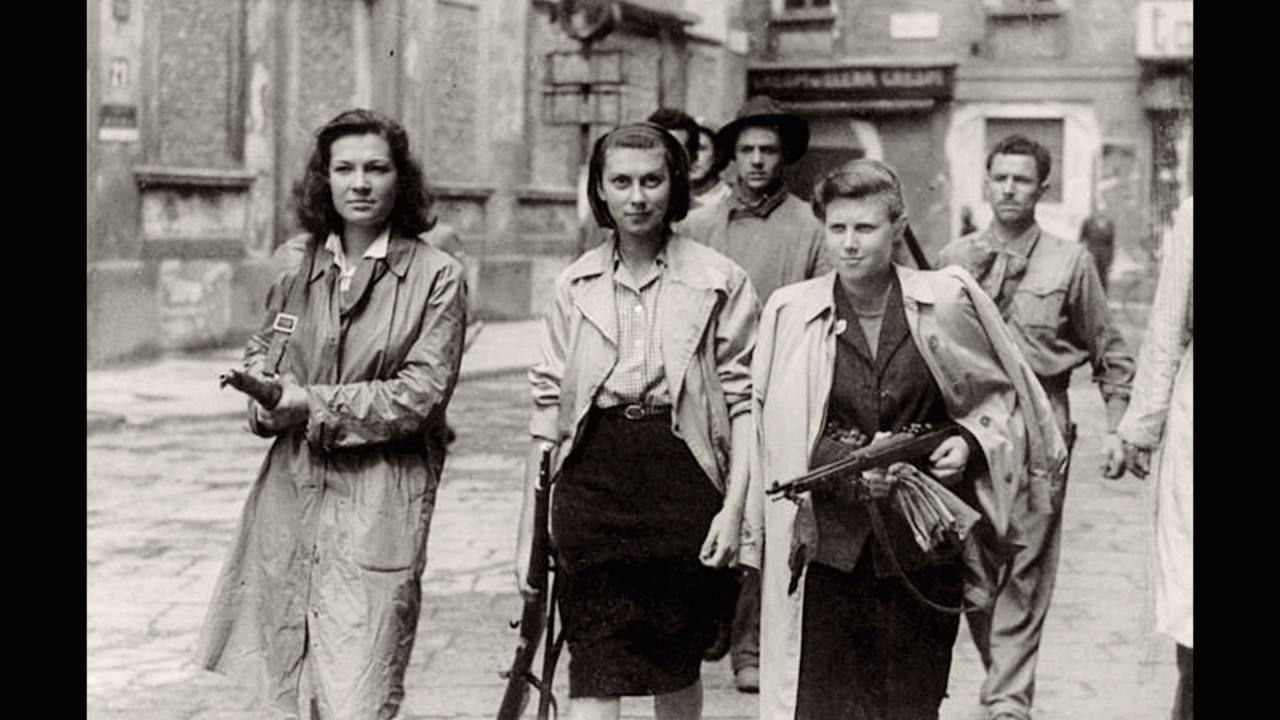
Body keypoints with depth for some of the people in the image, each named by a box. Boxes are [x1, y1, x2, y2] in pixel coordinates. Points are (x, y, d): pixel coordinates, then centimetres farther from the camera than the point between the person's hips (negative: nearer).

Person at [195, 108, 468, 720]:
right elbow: (261, 347, 22)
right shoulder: (294, 262, 8)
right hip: (291, 486, 5)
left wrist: (310, 406, -14)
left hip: (378, 505, -5)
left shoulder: (437, 276, -6)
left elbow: (421, 393, -11)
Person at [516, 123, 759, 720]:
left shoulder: (719, 281, 2)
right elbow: (547, 408, 9)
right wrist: (528, 531, 7)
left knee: (678, 667, 11)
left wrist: (734, 507, -9)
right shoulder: (575, 286, 8)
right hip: (591, 484, 1)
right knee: (593, 671, -4)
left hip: (684, 480, -1)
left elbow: (745, 400, 1)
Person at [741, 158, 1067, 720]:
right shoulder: (791, 312, 0)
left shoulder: (947, 301, 1)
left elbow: (1001, 395, 13)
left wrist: (971, 441, -6)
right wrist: (850, 469, -14)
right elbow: (786, 438, 2)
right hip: (829, 548, -1)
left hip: (925, 547, 1)